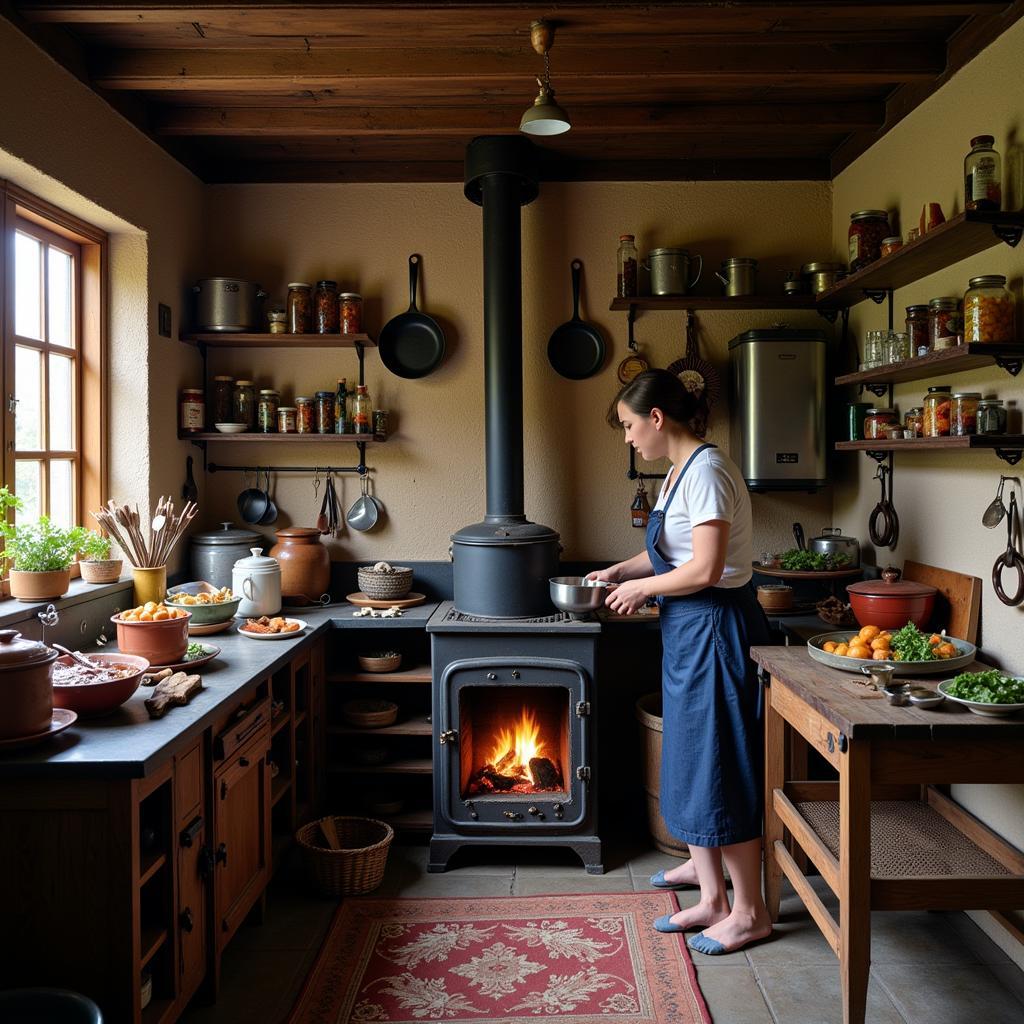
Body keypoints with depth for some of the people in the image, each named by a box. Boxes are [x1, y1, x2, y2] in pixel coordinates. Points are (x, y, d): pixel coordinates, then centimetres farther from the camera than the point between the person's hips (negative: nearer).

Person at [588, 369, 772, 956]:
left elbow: (705, 569, -24)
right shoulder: (682, 470, 13)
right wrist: (622, 571, 8)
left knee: (719, 766, -1)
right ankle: (712, 897, 32)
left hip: (717, 629, -10)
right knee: (689, 761, 16)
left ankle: (749, 911, 14)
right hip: (689, 629, 10)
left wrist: (640, 588, -11)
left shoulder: (705, 471, -18)